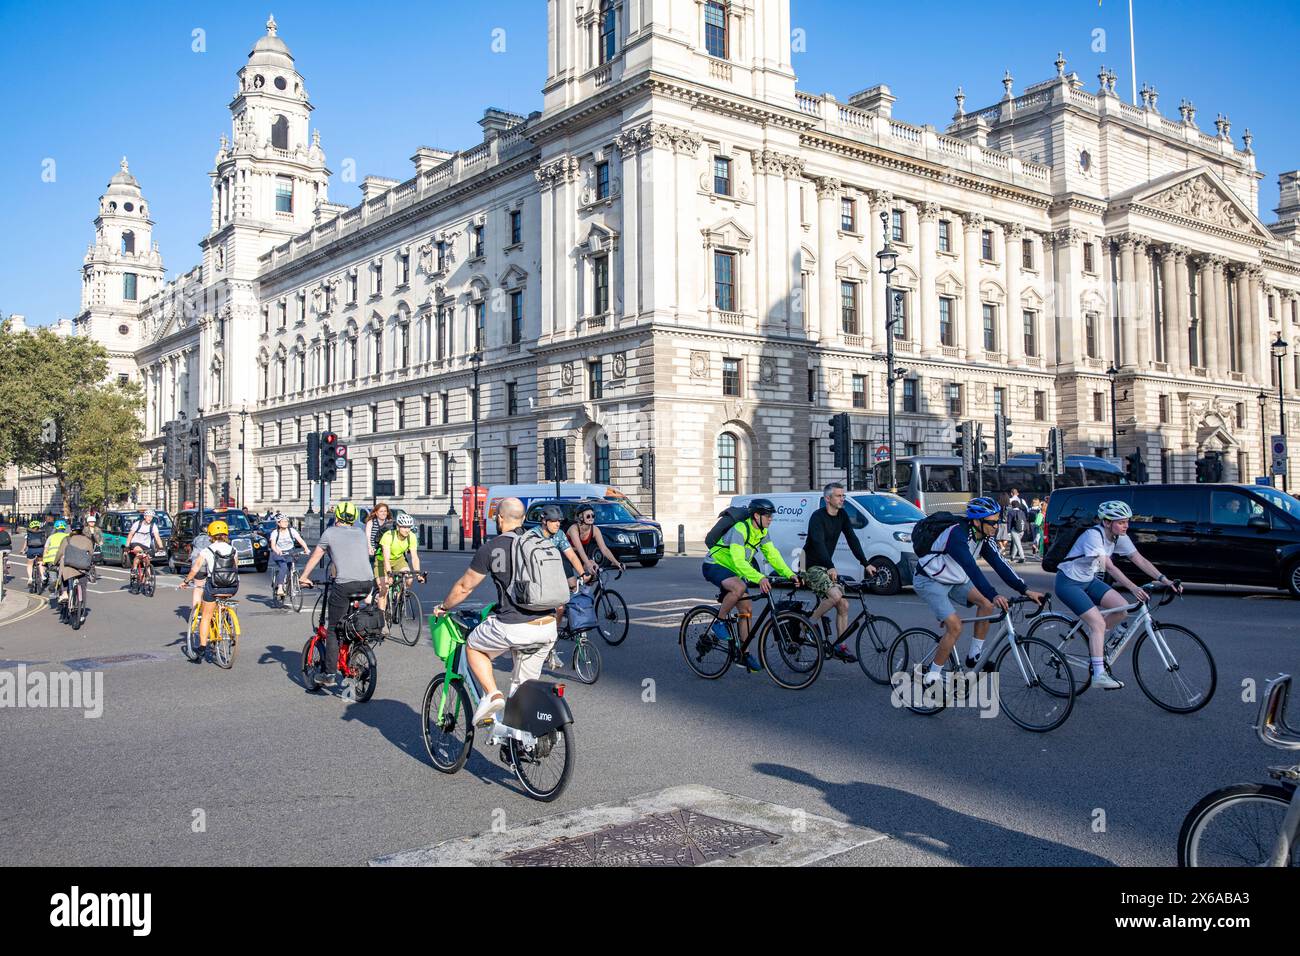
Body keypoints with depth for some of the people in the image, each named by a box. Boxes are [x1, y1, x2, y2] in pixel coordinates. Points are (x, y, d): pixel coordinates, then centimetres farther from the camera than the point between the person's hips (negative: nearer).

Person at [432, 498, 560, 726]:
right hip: (547, 628, 5)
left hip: (513, 627, -5)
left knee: (473, 647, 22)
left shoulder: (491, 548, -1)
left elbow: (464, 587, 7)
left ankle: (492, 694, 4)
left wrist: (443, 607, 25)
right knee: (525, 686, 19)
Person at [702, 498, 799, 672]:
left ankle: (745, 653, 11)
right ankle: (719, 623, -16)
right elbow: (739, 561, -38)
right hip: (714, 566, -9)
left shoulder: (762, 532, -1)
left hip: (731, 571, 9)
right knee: (739, 587, -36)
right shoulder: (740, 529, -28)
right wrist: (759, 578, -49)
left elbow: (773, 555, -2)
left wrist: (789, 574, -17)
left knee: (747, 608, 2)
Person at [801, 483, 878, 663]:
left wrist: (866, 564, -7)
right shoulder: (818, 517, -17)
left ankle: (841, 647, 8)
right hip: (812, 566, -8)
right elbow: (819, 543, -29)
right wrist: (830, 567, -42)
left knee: (843, 605, 0)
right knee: (835, 595, -27)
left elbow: (852, 539, 3)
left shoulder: (842, 516, 6)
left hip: (827, 566, 8)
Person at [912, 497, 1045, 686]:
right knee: (955, 626, -20)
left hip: (954, 580, 8)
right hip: (930, 581, -8)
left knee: (986, 603, -10)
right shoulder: (957, 534, -30)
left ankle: (975, 655, 2)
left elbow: (1000, 565, -7)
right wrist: (994, 595, -49)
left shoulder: (984, 538, -4)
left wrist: (1026, 591, -15)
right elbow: (972, 569, -40)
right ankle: (932, 677, -7)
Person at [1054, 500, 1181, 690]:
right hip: (1068, 582, -8)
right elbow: (1109, 567, -34)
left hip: (1089, 580, 8)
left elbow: (1140, 560, -5)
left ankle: (1094, 637, 14)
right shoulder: (1093, 535, -26)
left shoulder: (1119, 537, -3)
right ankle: (1099, 675, -17)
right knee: (1098, 622, -18)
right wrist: (1133, 588, -43)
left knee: (1122, 608, -10)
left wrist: (1165, 580, -15)